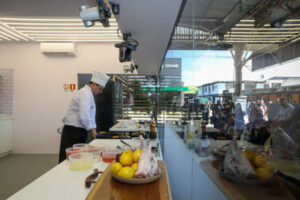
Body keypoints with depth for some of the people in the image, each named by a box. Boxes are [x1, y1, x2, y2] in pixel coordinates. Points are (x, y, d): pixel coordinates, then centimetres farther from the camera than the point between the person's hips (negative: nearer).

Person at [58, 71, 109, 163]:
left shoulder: (87, 93, 17)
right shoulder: (86, 94, -17)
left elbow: (90, 115, 21)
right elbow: (84, 116, -26)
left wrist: (93, 129, 14)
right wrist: (91, 129, -13)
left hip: (77, 131, 10)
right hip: (73, 131, -10)